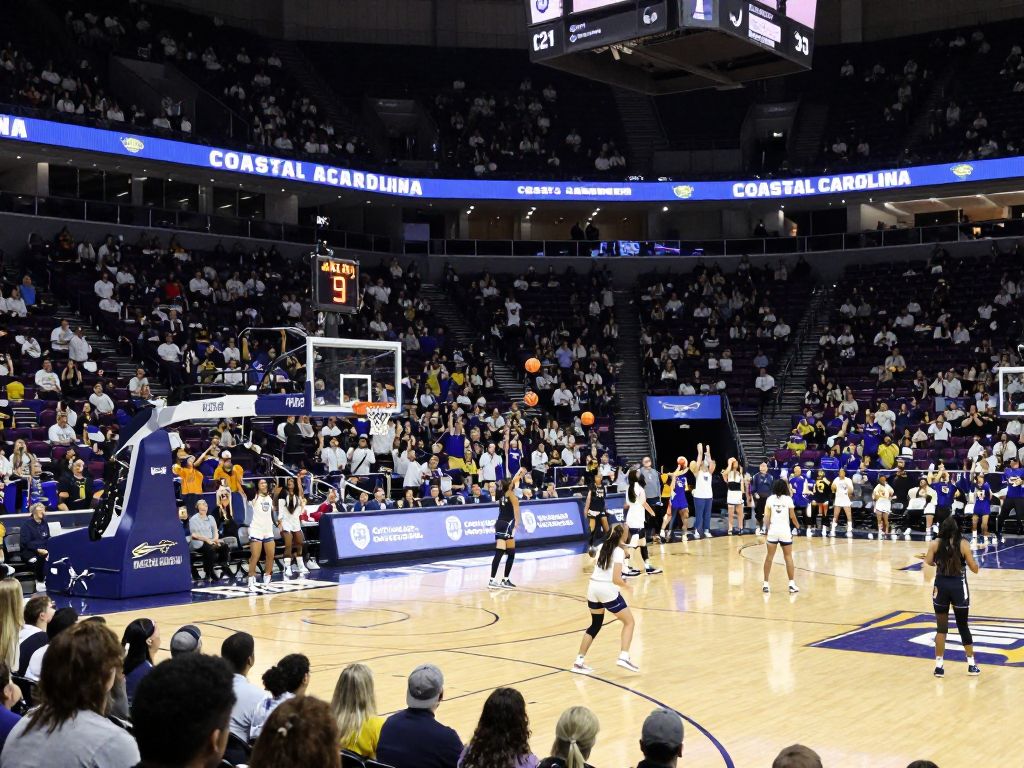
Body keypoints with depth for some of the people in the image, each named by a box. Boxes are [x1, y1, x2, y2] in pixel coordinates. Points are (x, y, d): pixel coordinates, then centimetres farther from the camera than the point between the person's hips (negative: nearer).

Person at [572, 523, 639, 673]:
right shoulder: (619, 551, -9)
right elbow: (616, 579, -17)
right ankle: (623, 657, -9)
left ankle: (579, 662, 18)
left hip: (593, 587, 7)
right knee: (629, 622, 7)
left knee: (595, 625, 20)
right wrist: (626, 586, 1)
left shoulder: (603, 547, 11)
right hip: (608, 589, -7)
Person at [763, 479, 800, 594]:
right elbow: (792, 516, 2)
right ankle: (792, 584, 6)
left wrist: (767, 529, 4)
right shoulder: (788, 499, -3)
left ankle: (766, 584, 6)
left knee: (769, 557, 6)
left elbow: (767, 517, -4)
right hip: (785, 531, -1)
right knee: (788, 557, 8)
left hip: (773, 530, 1)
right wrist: (797, 526, 20)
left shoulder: (770, 499, 0)